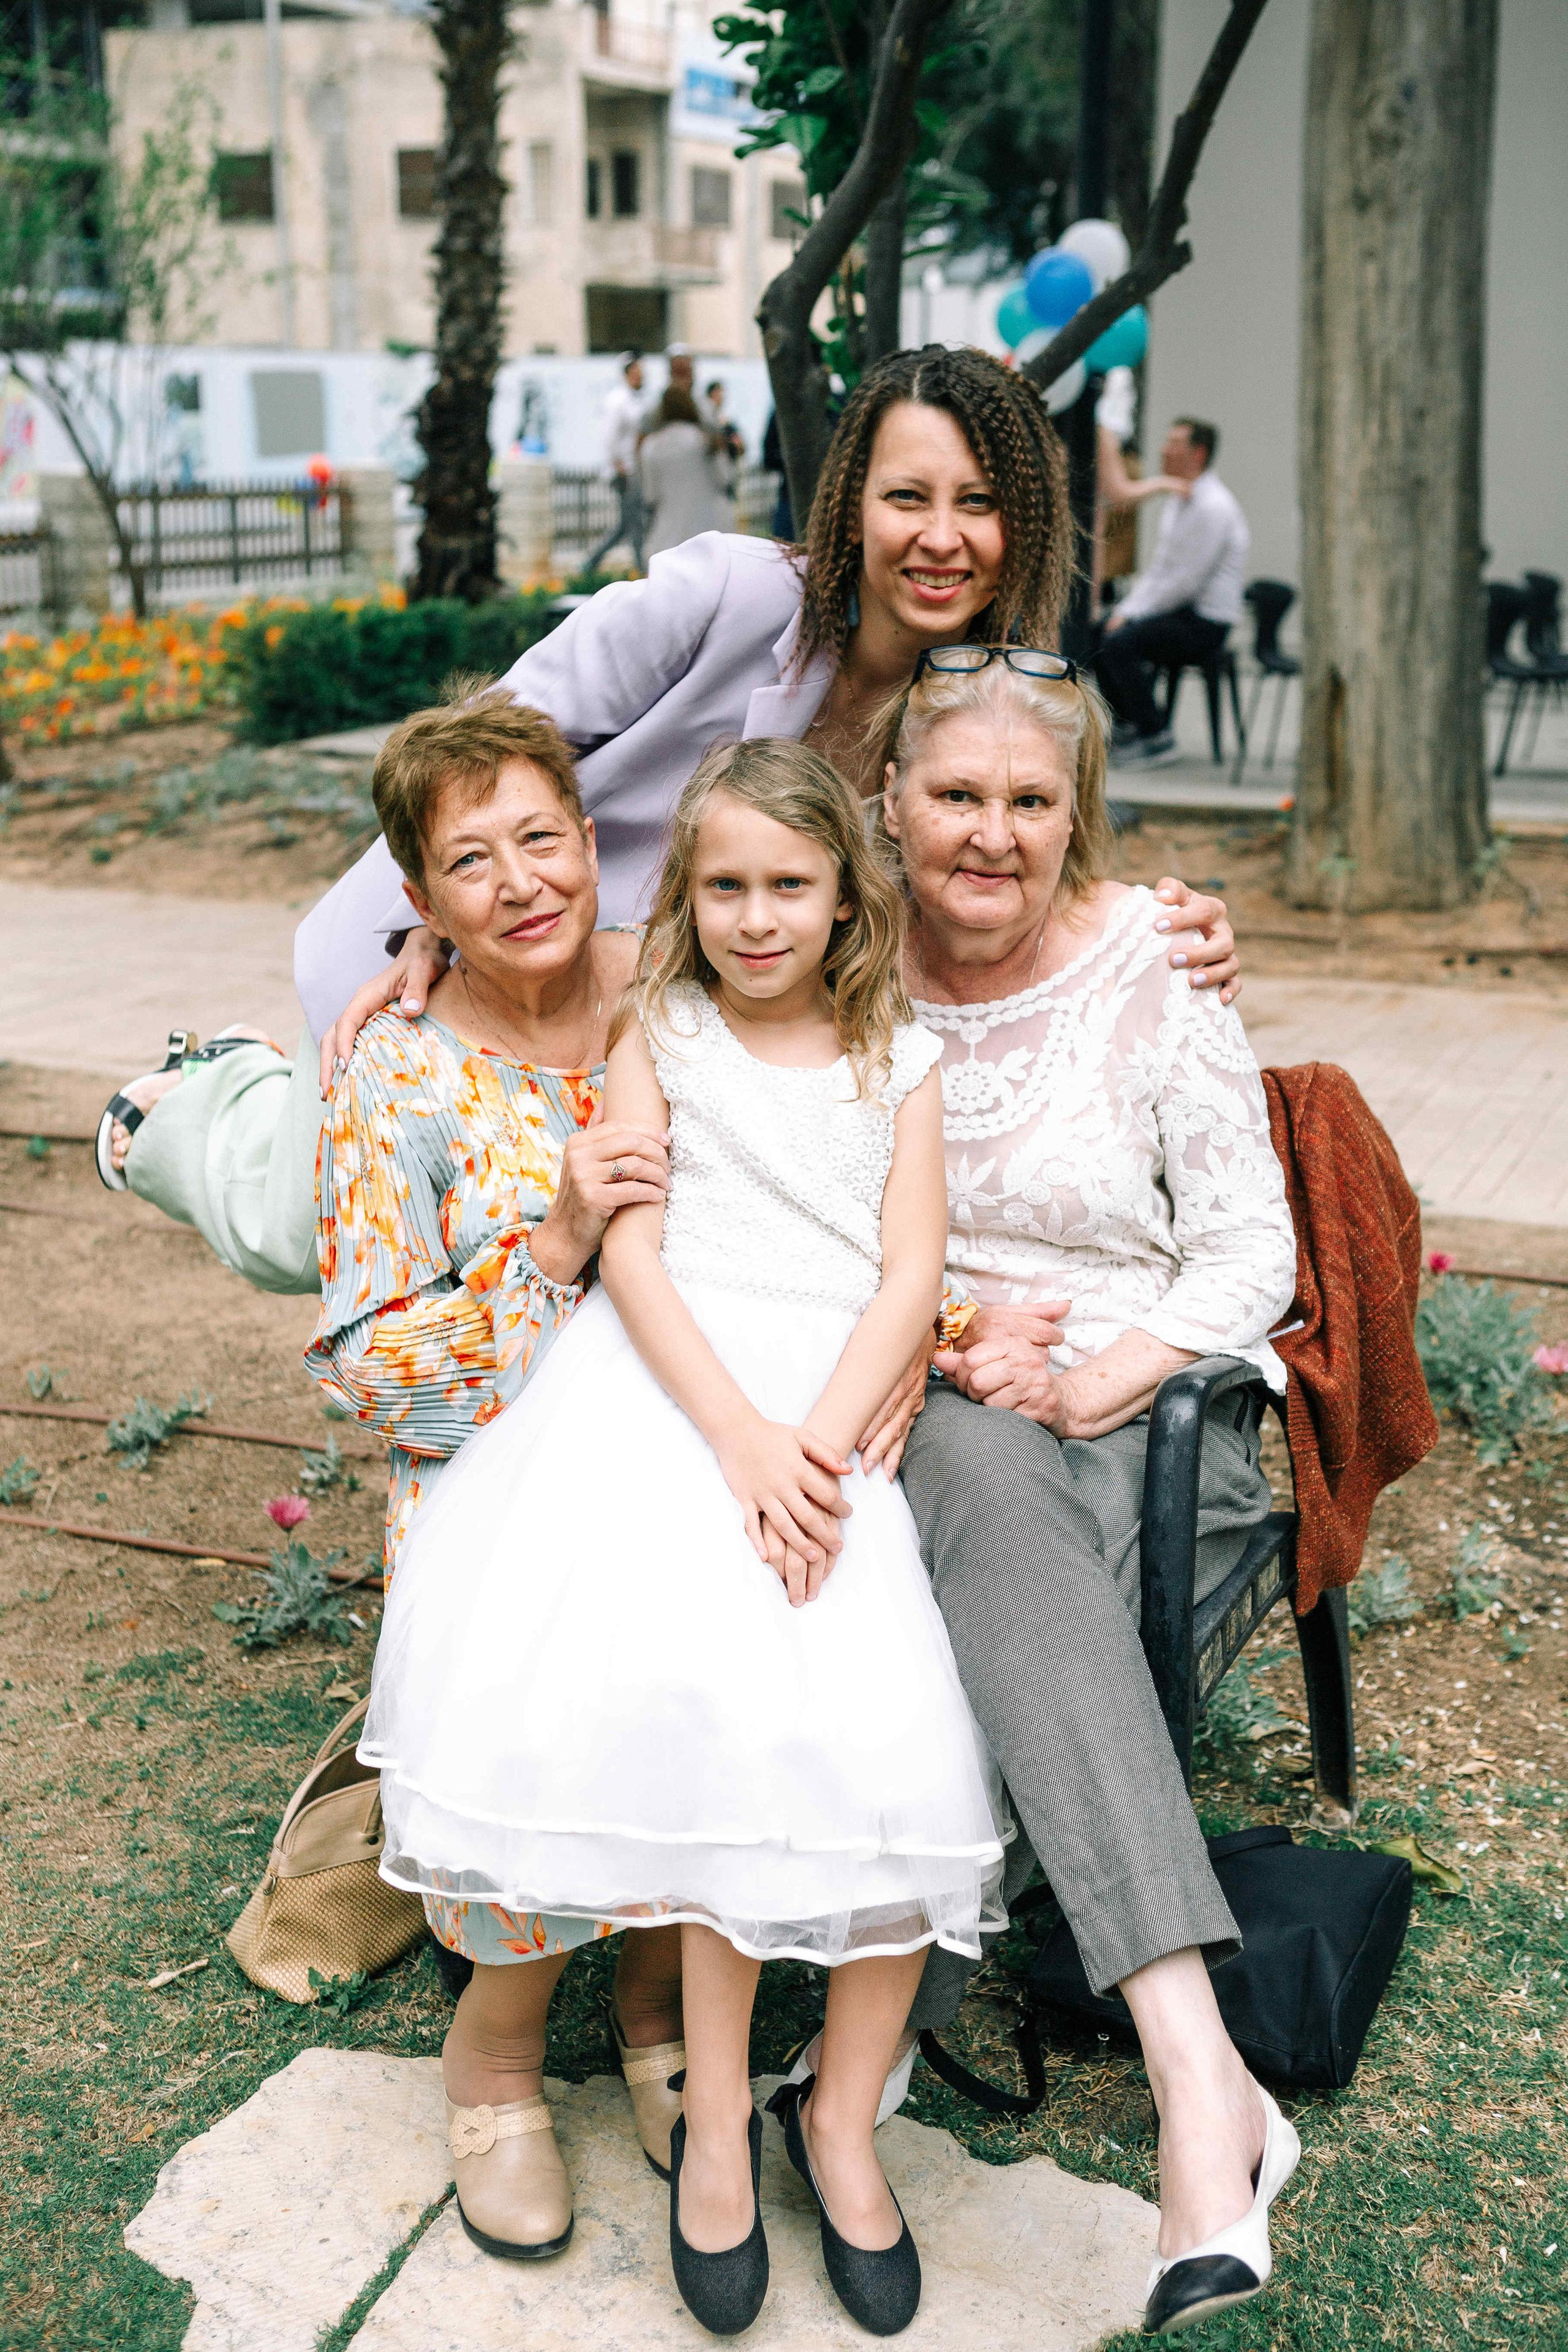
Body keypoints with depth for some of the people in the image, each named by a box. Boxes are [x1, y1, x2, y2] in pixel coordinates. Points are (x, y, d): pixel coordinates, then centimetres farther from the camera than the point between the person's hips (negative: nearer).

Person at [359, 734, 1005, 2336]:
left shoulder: (898, 1061, 13)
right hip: (667, 1389, -1)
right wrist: (741, 1437, -14)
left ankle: (839, 2115, 7)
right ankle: (718, 2118, -3)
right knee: (711, 1720, -21)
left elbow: (911, 1275, 4)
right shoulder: (658, 1034, 10)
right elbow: (629, 1251, 0)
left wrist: (819, 1441, -14)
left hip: (832, 1411, 1)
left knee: (895, 1757, -15)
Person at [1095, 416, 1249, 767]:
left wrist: (1132, 615, -16)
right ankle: (1125, 724, 10)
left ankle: (1156, 736, -16)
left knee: (1118, 643, -27)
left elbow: (1186, 582, -21)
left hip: (1205, 622, -10)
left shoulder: (1213, 508, -17)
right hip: (1177, 609, 10)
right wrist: (1126, 607, 5)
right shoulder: (1180, 500, 15)